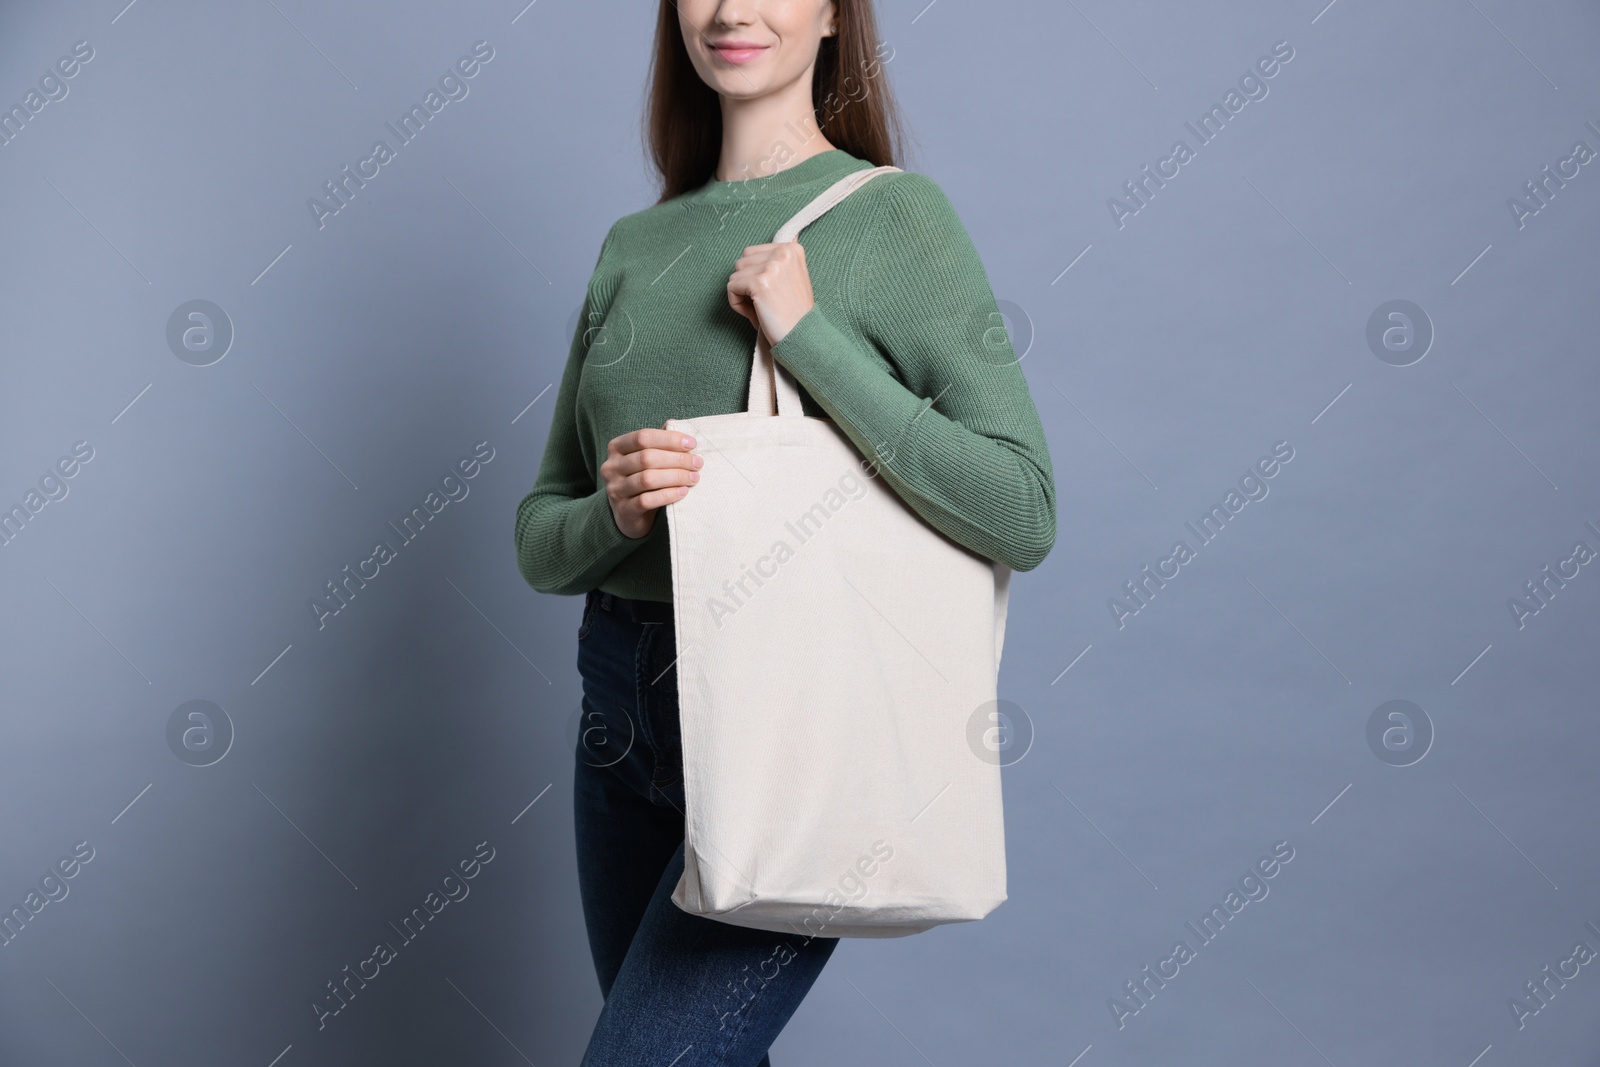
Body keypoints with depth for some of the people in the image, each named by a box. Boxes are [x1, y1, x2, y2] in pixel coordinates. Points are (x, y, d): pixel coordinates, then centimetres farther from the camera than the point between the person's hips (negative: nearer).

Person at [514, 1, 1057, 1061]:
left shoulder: (895, 215, -5)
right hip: (624, 711, 6)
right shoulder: (635, 245, 10)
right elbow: (541, 543, 12)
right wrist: (614, 514, -12)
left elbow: (1026, 515, -15)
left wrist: (809, 334, -17)